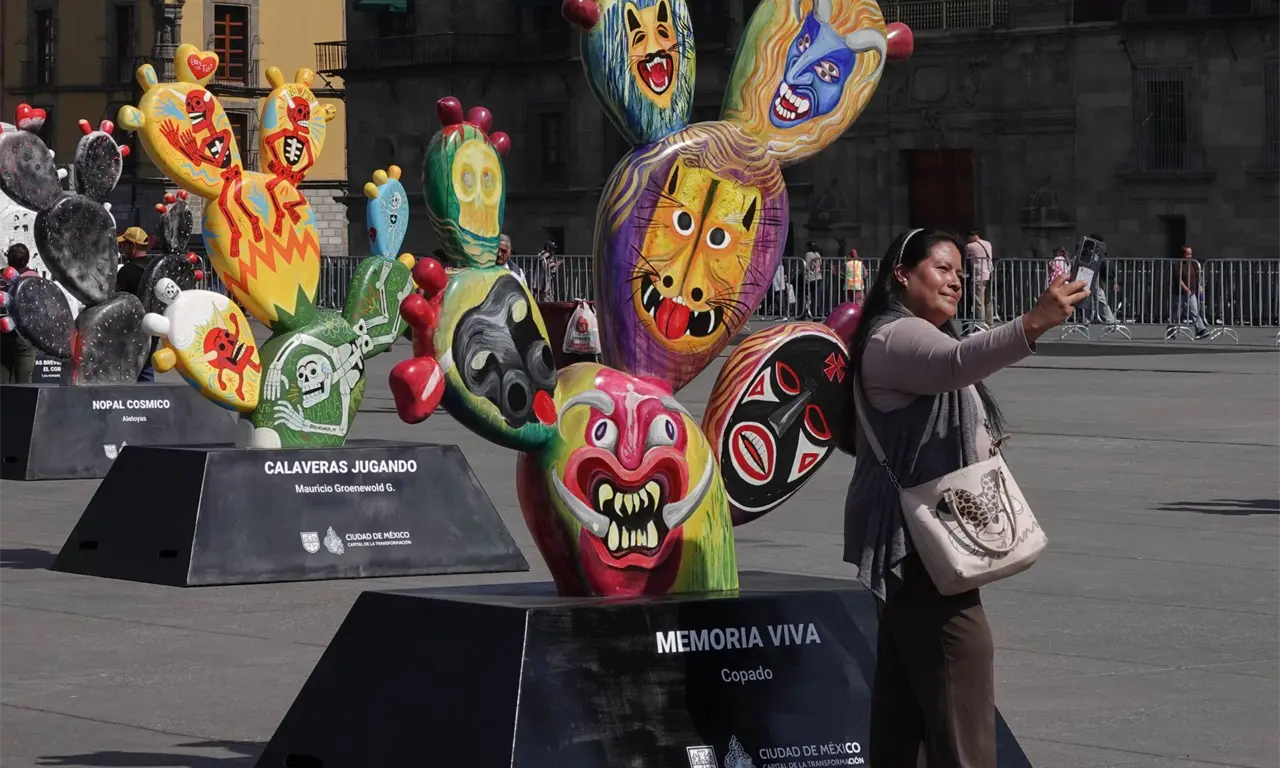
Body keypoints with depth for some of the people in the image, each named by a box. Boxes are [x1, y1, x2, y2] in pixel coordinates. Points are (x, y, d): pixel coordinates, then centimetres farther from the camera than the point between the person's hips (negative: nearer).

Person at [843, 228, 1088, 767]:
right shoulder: (895, 337, -12)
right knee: (962, 702, -17)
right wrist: (1033, 324, -48)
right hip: (917, 542, -11)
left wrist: (980, 451, 21)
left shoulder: (915, 339, 23)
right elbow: (958, 363, -35)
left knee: (903, 700, 11)